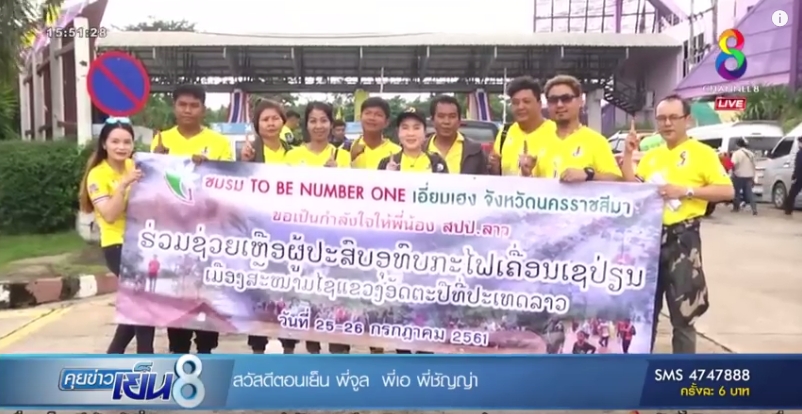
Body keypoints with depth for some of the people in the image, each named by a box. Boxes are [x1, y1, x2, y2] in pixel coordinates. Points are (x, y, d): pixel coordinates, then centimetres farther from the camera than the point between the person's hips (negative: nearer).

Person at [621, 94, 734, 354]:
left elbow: (727, 190, -9)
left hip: (682, 238, -5)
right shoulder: (651, 155, 13)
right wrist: (628, 154, 0)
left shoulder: (702, 153, -3)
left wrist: (686, 191, -18)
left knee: (682, 314, 0)